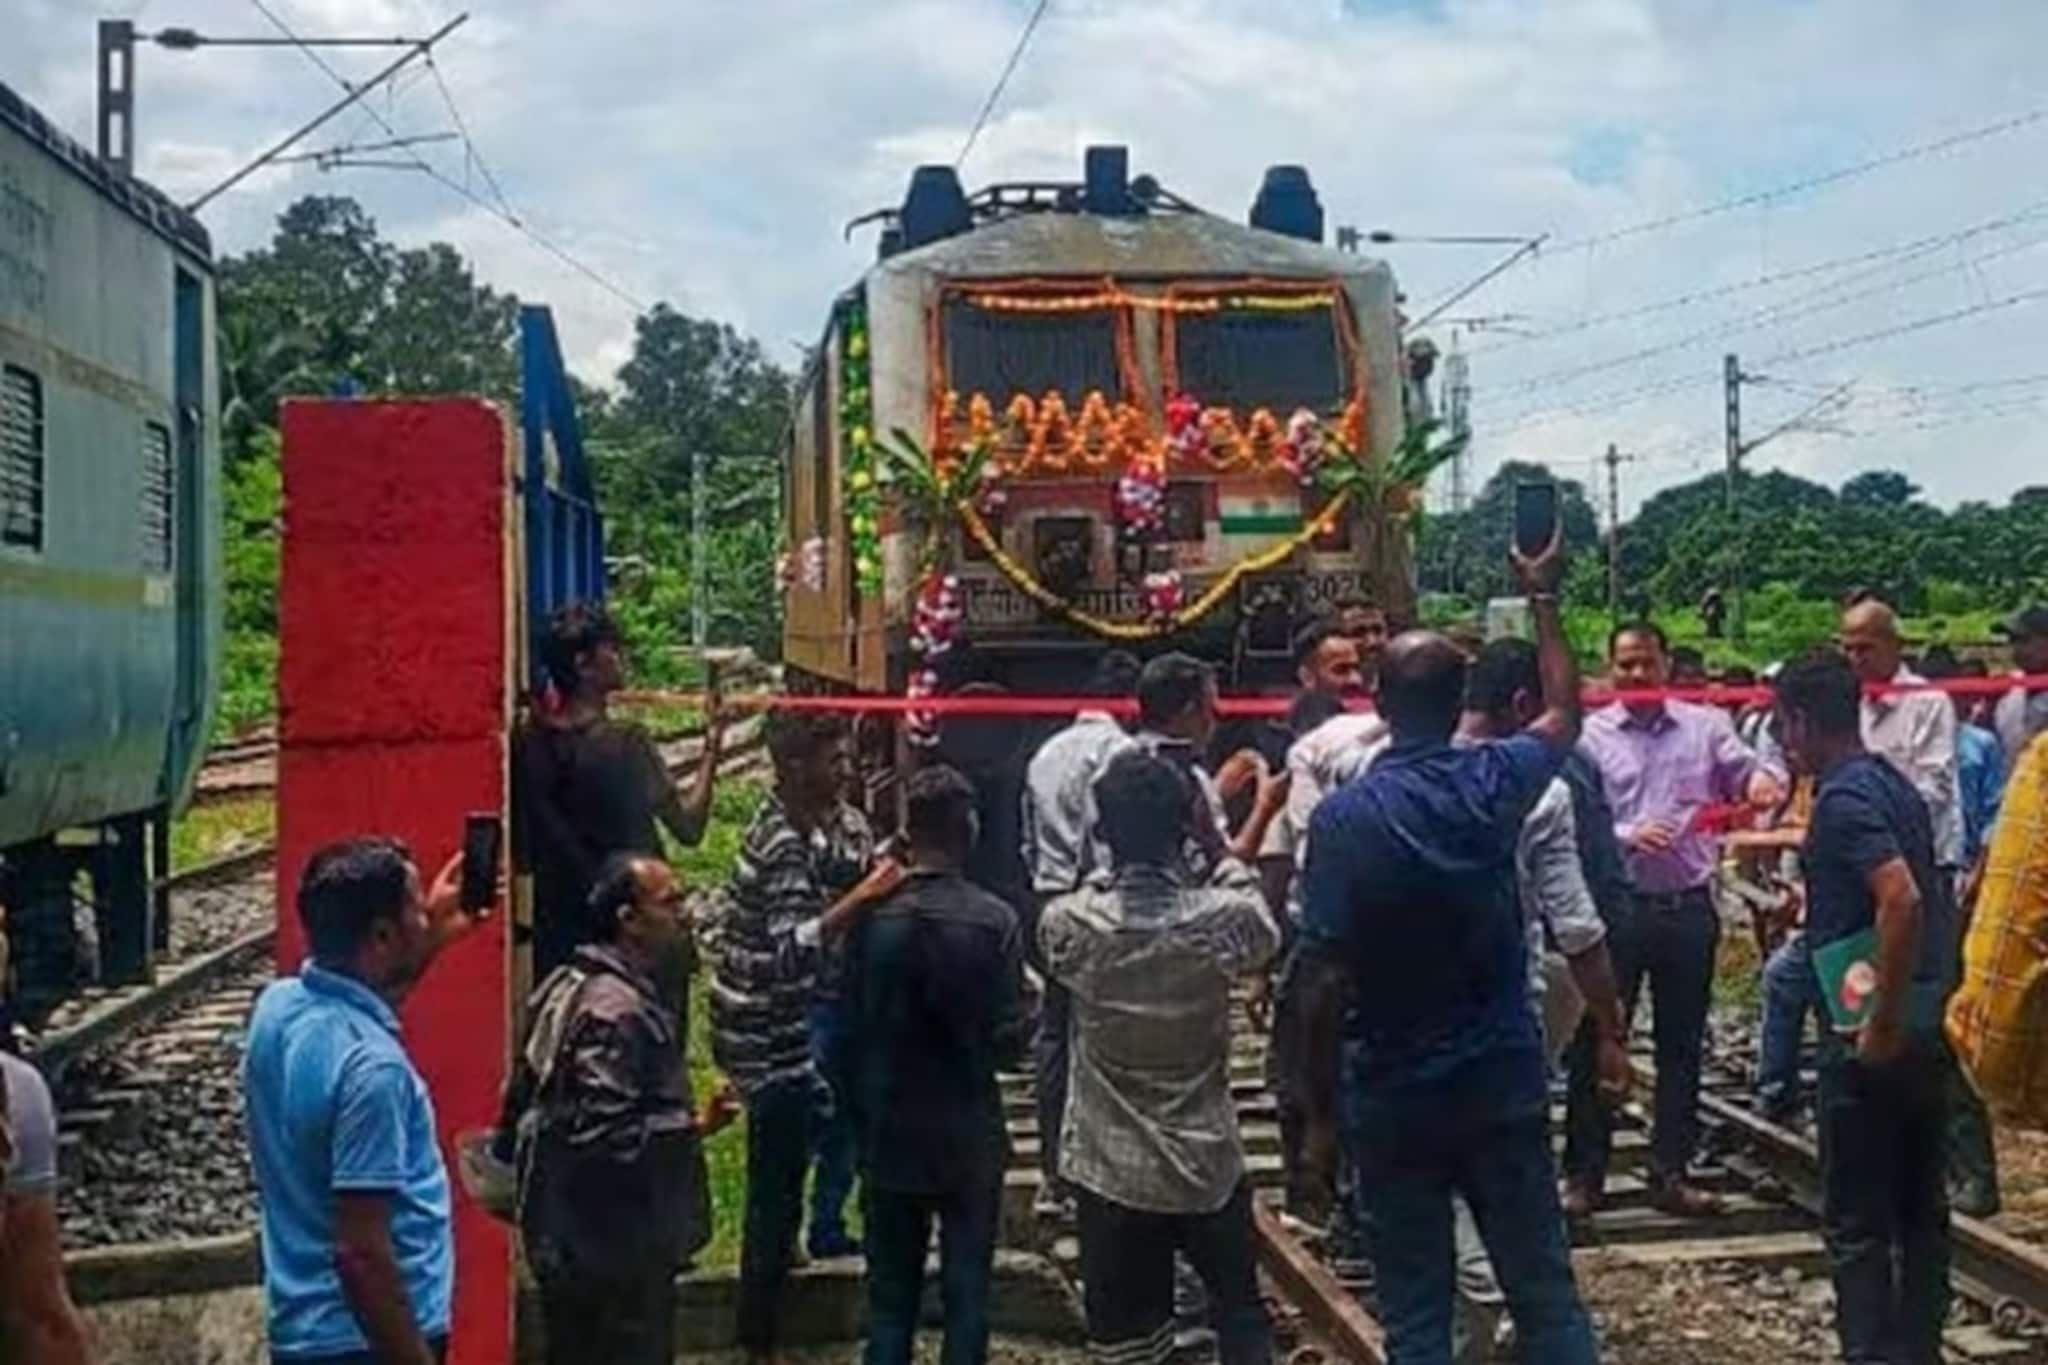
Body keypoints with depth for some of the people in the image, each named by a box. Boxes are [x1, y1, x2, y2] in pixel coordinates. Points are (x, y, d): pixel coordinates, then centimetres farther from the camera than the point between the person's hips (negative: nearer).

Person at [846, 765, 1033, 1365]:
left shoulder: (872, 916, -8)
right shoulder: (993, 921, -15)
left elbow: (853, 1027, -2)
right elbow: (1010, 1041, -12)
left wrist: (862, 1118, 11)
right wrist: (1027, 1018, 9)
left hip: (890, 1136, 2)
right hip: (970, 1137, -2)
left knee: (890, 1299, 12)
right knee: (966, 1297, 10)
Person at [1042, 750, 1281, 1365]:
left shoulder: (1069, 925, -14)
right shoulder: (1220, 921, -16)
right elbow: (1264, 930, 7)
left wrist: (1121, 843, 4)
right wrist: (1215, 843, 6)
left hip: (1110, 1174, 0)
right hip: (1208, 1169, 0)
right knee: (1240, 1316, 21)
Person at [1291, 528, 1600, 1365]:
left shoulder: (1344, 816, -13)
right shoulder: (1494, 783, -4)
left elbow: (1325, 986, -14)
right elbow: (1566, 714, 19)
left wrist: (1320, 1115, -3)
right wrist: (1543, 598, 29)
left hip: (1393, 1102, -2)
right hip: (1504, 1086, 3)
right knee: (1545, 1292, 11)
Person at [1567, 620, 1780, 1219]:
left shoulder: (1704, 725, 7)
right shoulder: (1590, 736, -1)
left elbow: (1742, 768, -1)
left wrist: (1761, 781, -24)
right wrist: (1627, 837, -23)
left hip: (1689, 906, 3)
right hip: (1617, 905, -2)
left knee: (1682, 1045, 10)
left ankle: (1670, 1173, 20)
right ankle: (1583, 1173, 12)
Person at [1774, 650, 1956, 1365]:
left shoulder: (1843, 799, -16)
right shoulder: (1893, 783, 11)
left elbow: (1903, 899, -29)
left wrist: (1881, 1024, -23)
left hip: (1875, 1039, -9)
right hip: (1925, 1027, 9)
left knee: (1857, 1223, 0)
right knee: (1920, 1209, 15)